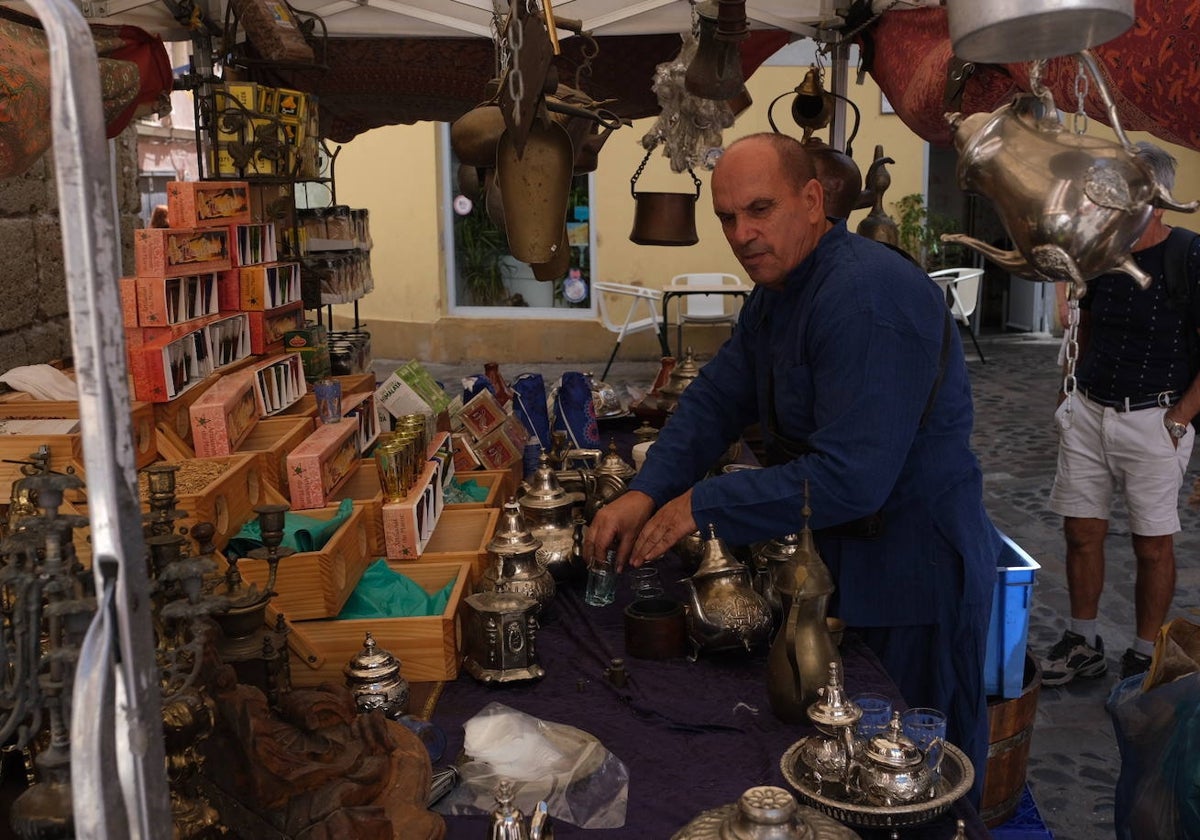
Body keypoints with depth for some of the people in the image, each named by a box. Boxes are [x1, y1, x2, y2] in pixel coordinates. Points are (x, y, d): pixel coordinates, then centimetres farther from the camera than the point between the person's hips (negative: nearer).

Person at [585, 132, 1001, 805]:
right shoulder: (778, 292, 5)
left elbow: (851, 478, -32)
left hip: (916, 571, -9)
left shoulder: (868, 295, -28)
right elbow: (716, 398, 6)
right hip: (840, 555, 10)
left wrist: (705, 507, -24)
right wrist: (646, 492, -10)